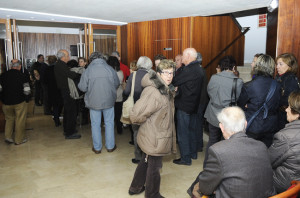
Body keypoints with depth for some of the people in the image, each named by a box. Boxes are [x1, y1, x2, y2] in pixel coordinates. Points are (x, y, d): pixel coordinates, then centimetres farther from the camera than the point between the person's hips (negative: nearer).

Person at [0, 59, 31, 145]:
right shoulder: (22, 76, -11)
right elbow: (27, 91, -13)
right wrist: (26, 99, 4)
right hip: (20, 102, -3)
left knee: (9, 119, 23)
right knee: (20, 121, 9)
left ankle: (8, 137, 18)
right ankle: (19, 139, 19)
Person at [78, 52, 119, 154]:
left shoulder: (88, 70, -11)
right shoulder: (110, 69, -6)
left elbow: (82, 87, -9)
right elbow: (117, 84, 2)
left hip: (94, 102, -1)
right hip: (109, 101, 1)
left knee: (95, 124, 11)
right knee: (109, 123, 14)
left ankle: (97, 147, 21)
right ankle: (110, 146, 23)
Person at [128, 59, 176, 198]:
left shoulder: (165, 89, 7)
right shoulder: (152, 92, -28)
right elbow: (136, 115, -30)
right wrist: (147, 122, -13)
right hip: (154, 138, -10)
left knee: (146, 162, 25)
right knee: (154, 167, 10)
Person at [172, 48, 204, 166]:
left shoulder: (189, 70, -21)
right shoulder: (199, 69, 9)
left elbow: (175, 82, -17)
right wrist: (179, 88, 4)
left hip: (184, 105, -9)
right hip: (194, 105, 9)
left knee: (183, 132, 1)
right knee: (192, 130, 20)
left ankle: (185, 158, 9)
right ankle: (193, 153, 34)